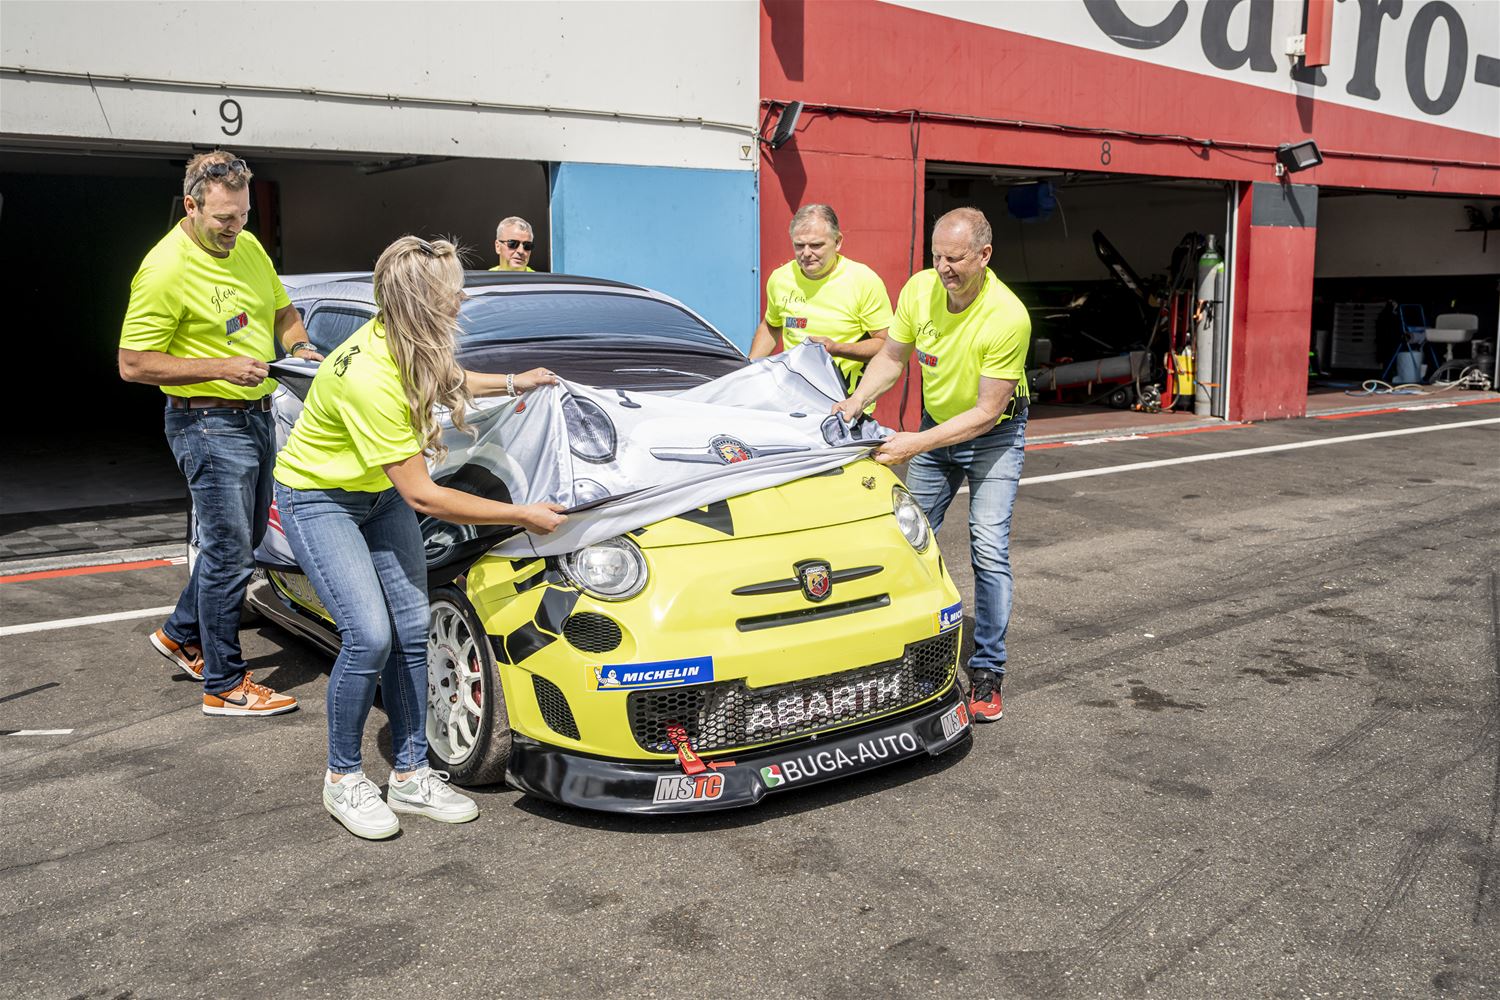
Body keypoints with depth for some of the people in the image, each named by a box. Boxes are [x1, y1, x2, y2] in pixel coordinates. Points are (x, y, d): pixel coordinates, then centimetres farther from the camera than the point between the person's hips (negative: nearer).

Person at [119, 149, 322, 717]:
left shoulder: (248, 246, 7)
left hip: (257, 415, 8)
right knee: (230, 555, -4)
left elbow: (282, 310, 22)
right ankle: (224, 686, 8)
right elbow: (133, 364, -17)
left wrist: (298, 345, 0)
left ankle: (181, 634, 39)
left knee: (243, 540, 19)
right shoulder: (165, 270, -17)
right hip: (209, 425, -8)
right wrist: (220, 367, -23)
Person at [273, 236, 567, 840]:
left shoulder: (406, 345, -12)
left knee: (411, 632, 0)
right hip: (318, 499, -7)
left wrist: (511, 383, 13)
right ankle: (343, 779, 5)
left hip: (380, 493, 8)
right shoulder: (369, 377, -36)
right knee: (370, 636, -17)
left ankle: (411, 776, 11)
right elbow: (423, 498, -31)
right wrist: (522, 515, -26)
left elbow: (443, 381, 17)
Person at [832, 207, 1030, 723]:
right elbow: (891, 357, -1)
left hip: (993, 434, -5)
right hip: (935, 425, 5)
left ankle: (987, 671, -1)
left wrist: (915, 443, -35)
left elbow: (987, 411, -28)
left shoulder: (1007, 316, -31)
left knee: (989, 549, -12)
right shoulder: (920, 288, -16)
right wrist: (858, 399, -19)